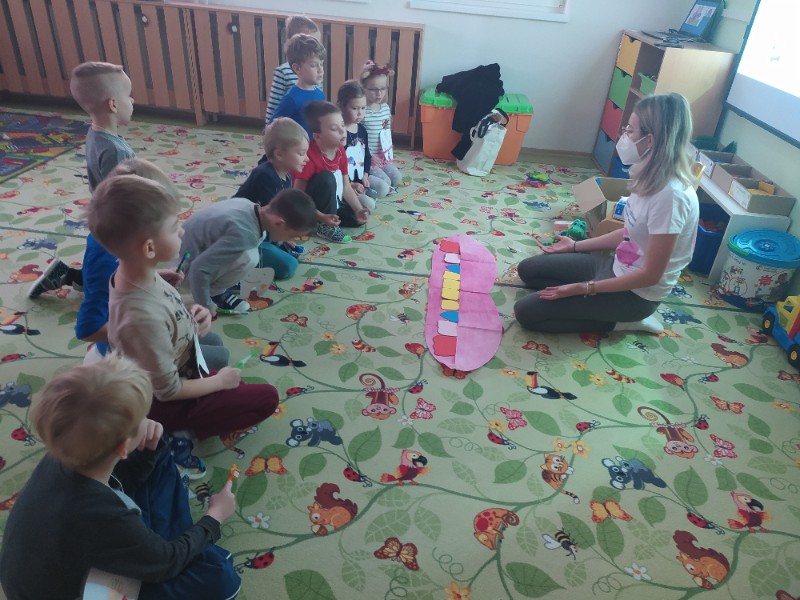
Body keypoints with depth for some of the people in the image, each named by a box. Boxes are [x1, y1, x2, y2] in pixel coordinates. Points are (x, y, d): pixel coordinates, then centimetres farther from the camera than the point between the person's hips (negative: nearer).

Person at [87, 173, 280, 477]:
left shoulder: (135, 273, -14)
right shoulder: (143, 316, -38)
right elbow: (169, 390, -26)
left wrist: (190, 315, -11)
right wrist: (219, 382, -11)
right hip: (167, 404, -8)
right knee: (266, 397, 1)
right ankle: (182, 431, 1)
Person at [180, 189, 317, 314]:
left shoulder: (248, 206, -9)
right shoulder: (243, 234, -35)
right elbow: (198, 268, -33)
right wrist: (206, 306, -18)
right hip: (187, 265, -8)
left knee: (261, 237, 4)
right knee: (248, 257, -28)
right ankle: (214, 293, -2)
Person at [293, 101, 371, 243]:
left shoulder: (340, 152, -4)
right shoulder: (309, 157, -29)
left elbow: (346, 187, 3)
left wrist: (359, 210, -10)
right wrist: (322, 217, -33)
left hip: (334, 203, 8)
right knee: (326, 178, -33)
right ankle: (325, 226, -19)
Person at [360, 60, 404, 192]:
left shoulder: (386, 108, 5)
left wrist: (390, 155, 11)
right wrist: (369, 156, -18)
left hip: (384, 155, 7)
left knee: (397, 178, -2)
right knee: (385, 182, -16)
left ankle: (369, 179, 10)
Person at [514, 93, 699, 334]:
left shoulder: (670, 195, -30)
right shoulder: (653, 177, -2)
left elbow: (651, 275, -25)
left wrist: (583, 288, -21)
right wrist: (576, 246, 16)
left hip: (636, 293, -9)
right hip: (618, 268, 9)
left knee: (527, 312, -11)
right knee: (528, 270, 11)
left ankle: (619, 320, 1)